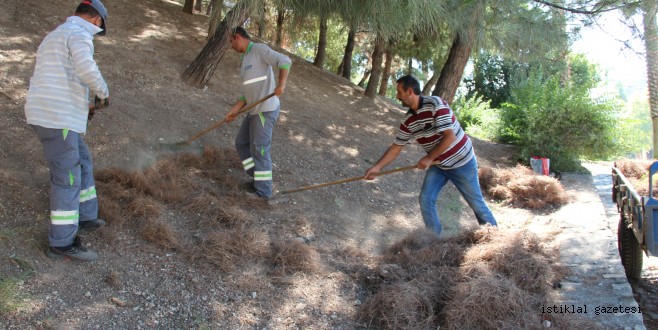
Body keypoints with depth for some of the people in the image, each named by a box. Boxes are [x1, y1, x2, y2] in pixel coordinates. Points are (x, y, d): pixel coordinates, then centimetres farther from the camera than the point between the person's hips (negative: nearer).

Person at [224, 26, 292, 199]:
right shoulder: (245, 61, 20)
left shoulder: (259, 49, -8)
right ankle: (260, 178, 21)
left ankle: (263, 190, 4)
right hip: (255, 110, 10)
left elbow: (285, 61, -20)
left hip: (266, 109, -10)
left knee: (259, 149, -5)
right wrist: (234, 111, 9)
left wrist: (281, 84, -35)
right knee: (241, 143, 14)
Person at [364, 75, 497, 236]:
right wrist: (376, 167, -5)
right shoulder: (408, 120, -4)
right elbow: (396, 147, 2)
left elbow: (449, 137, -28)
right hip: (438, 164, 6)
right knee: (426, 200, -3)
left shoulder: (435, 104, -25)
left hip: (461, 162, -6)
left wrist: (428, 158, -24)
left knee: (476, 202, 6)